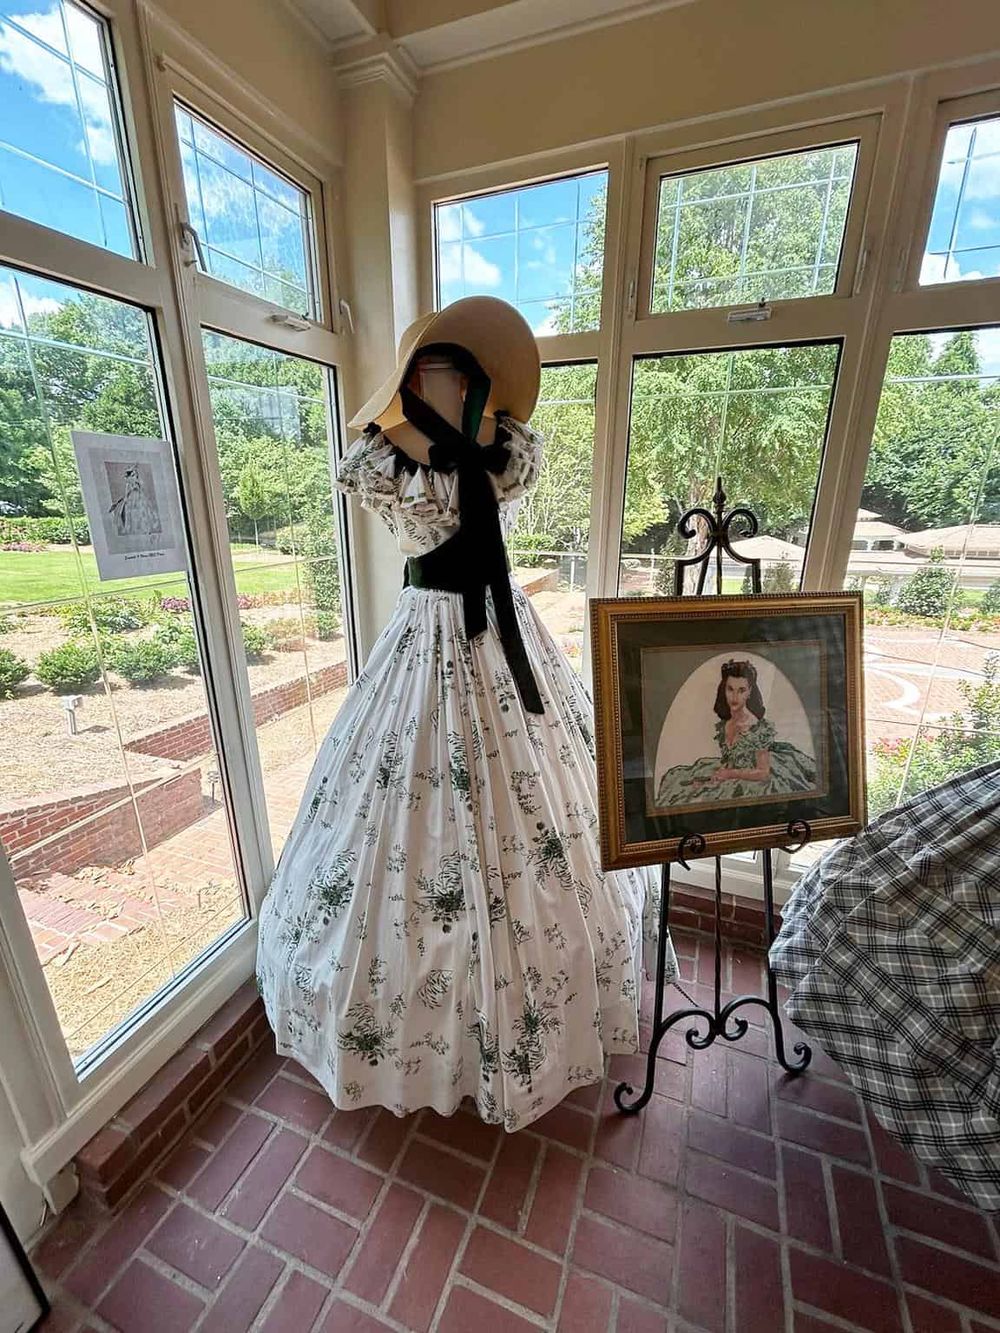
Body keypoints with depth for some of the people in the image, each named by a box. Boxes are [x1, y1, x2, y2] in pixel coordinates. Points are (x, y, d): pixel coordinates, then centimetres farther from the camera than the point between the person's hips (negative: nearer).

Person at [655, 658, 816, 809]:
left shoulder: (759, 728, -18)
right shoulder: (723, 725, 2)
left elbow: (763, 773, -14)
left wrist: (730, 774, -17)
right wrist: (711, 778, -2)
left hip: (750, 788, -7)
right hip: (730, 784, 7)